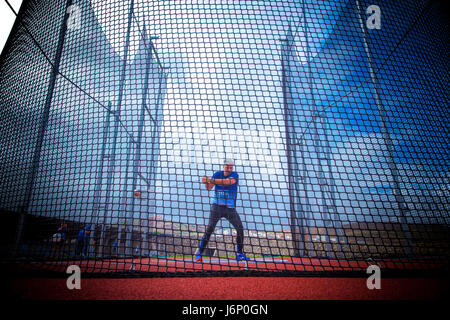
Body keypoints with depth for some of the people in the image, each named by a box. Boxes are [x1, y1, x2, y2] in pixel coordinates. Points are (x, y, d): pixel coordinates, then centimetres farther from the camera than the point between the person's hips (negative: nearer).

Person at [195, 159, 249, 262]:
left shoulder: (235, 175, -3)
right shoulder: (217, 174, 4)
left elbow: (227, 181, -25)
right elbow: (209, 188, -6)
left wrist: (211, 180, -32)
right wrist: (206, 182, -29)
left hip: (230, 208, 1)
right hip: (217, 206, -1)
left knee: (240, 229, 0)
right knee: (209, 228, -12)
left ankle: (239, 253, 18)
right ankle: (199, 254, -5)